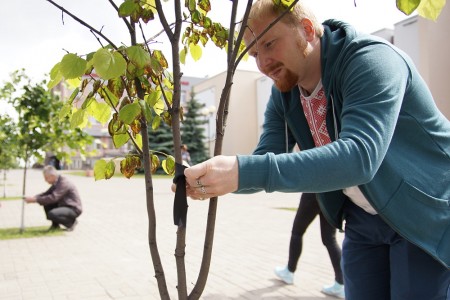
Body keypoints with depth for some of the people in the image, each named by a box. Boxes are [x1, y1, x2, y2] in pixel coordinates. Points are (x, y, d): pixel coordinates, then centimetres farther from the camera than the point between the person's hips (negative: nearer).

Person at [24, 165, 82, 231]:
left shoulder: (64, 183, -22)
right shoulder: (57, 183, 8)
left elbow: (53, 198, -30)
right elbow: (46, 193, 9)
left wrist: (35, 199, -26)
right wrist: (33, 197, -9)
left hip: (74, 209, -10)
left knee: (52, 214, -27)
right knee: (47, 204, 1)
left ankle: (71, 222, -4)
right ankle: (55, 225, 11)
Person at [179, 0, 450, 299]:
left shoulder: (371, 59, -26)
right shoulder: (283, 93, -4)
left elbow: (359, 157, -40)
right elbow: (267, 161, -7)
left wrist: (245, 172, -47)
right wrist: (210, 178, -27)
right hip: (364, 218, 6)